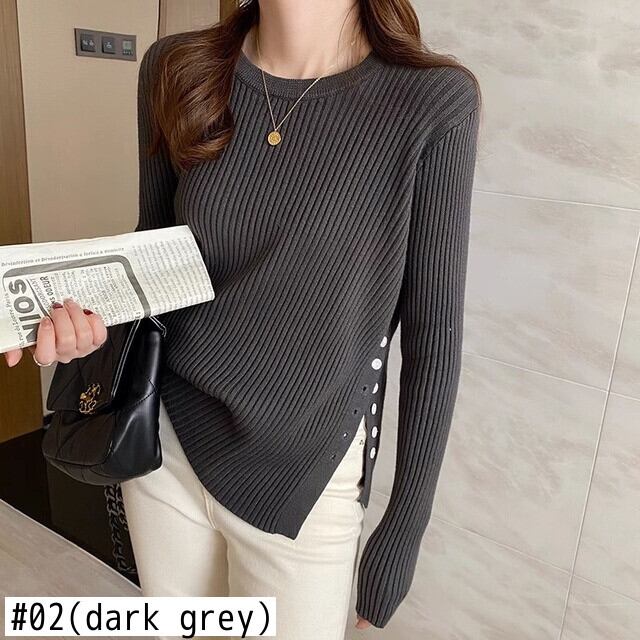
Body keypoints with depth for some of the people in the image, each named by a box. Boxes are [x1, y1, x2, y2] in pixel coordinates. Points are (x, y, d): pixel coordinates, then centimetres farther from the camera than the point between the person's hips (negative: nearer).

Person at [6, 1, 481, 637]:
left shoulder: (432, 102, -17)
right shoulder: (176, 69, -5)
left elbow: (433, 333, -11)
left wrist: (405, 525, -4)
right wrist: (95, 306, -15)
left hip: (305, 477, -3)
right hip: (164, 440, 4)